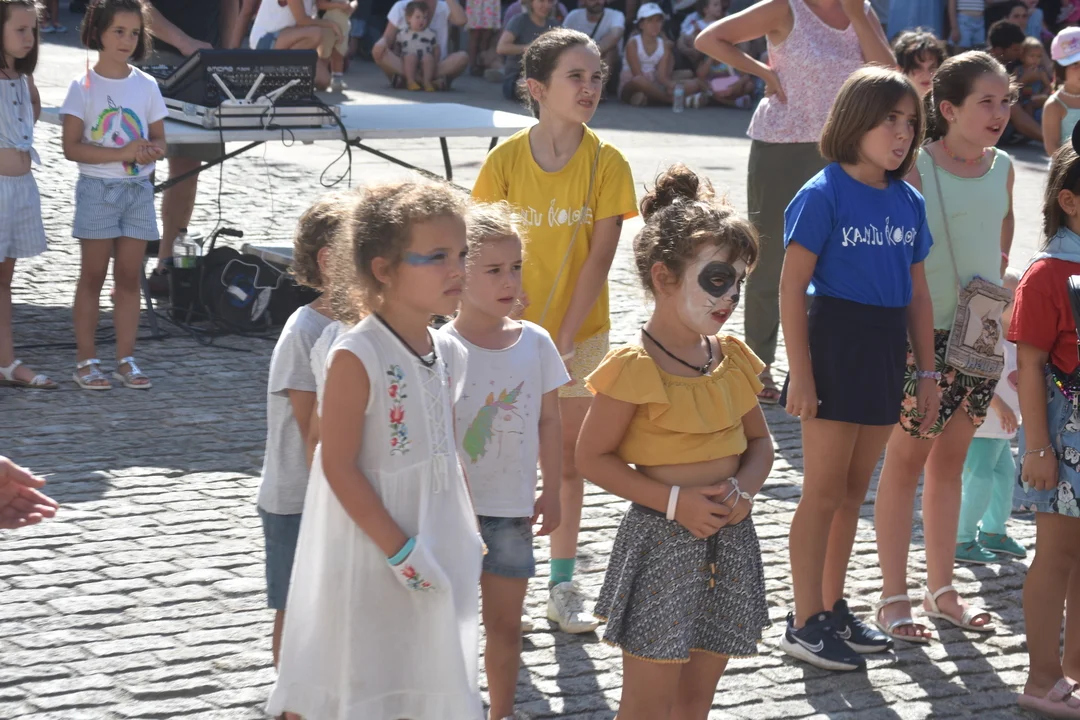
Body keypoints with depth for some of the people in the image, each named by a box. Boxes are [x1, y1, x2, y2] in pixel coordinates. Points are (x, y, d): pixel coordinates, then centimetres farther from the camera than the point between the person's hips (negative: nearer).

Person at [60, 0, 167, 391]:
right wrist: (122, 153, -22)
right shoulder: (83, 87, -6)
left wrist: (150, 151, -15)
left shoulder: (146, 86, 5)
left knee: (130, 276, 6)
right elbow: (72, 147, -12)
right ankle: (85, 361, 8)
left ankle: (125, 359, 12)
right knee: (93, 276, 2)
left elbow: (159, 140, 9)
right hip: (97, 188, -3)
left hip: (138, 189, 4)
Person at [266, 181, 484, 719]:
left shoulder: (448, 353, 4)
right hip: (369, 549, -7)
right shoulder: (356, 357, -19)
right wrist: (399, 549, -19)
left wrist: (468, 537, 13)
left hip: (437, 546, 7)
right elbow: (339, 466, -19)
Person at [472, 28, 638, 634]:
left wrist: (564, 338, -15)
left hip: (579, 333, 0)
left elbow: (599, 259, -11)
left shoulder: (607, 163, -9)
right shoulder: (506, 160, -9)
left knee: (569, 458, 10)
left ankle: (563, 585, 21)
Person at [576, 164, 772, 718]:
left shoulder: (732, 359, 5)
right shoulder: (635, 367, -15)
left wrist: (742, 490, -7)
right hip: (661, 542, -6)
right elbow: (593, 456, -11)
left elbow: (760, 441, 14)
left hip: (730, 541, 6)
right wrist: (672, 500, -18)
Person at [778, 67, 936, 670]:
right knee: (825, 491, 0)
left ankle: (833, 607, 27)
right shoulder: (825, 195, -12)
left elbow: (917, 292, 13)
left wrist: (927, 372, 12)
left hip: (886, 349, 6)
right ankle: (806, 623, 9)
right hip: (835, 342, -6)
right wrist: (800, 373, -15)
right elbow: (792, 287, -13)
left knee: (855, 490, 15)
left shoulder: (909, 201, 7)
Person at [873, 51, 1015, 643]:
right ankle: (894, 596, 11)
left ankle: (941, 589, 25)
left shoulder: (1002, 167, 4)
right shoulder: (916, 169, -14)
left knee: (950, 459, 15)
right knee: (907, 459, 3)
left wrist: (994, 300, 12)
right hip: (924, 333, -6)